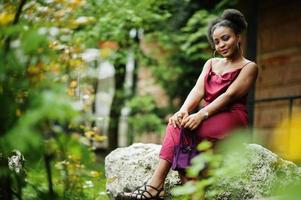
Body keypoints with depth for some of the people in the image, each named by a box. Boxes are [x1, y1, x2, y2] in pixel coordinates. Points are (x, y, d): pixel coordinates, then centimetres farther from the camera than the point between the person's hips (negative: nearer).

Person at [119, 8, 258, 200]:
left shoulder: (249, 67, 3)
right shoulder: (211, 63, 21)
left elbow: (229, 95, -14)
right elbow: (198, 91, 3)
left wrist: (201, 115, -29)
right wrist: (184, 111, -19)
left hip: (232, 119, -5)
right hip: (209, 118, 5)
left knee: (180, 127, -29)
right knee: (178, 122, -28)